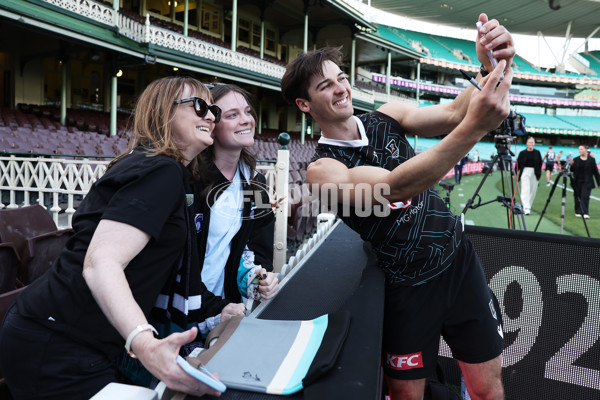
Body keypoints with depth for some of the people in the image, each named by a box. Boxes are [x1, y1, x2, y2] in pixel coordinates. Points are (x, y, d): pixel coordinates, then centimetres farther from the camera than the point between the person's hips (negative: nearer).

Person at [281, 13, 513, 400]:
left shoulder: (387, 117, 1)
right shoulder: (322, 169, -14)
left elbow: (452, 113, -13)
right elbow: (394, 186, -32)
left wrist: (492, 70, -34)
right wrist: (475, 127, -42)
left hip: (461, 262, 4)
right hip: (407, 289, -3)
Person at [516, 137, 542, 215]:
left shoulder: (537, 153, 8)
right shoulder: (522, 153, 3)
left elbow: (540, 163, 11)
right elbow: (518, 164, 5)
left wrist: (539, 173, 1)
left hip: (534, 173, 3)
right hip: (525, 172, -3)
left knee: (533, 190, 6)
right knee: (525, 190, -12)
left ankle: (528, 206, 20)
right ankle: (526, 208, -18)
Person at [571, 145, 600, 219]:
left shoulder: (591, 160, 1)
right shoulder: (576, 160, 5)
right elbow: (572, 170, 4)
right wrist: (571, 165, -18)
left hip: (587, 182, -2)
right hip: (577, 182, 2)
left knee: (585, 197, -10)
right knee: (578, 197, 7)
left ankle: (585, 213, -9)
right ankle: (578, 212, 19)